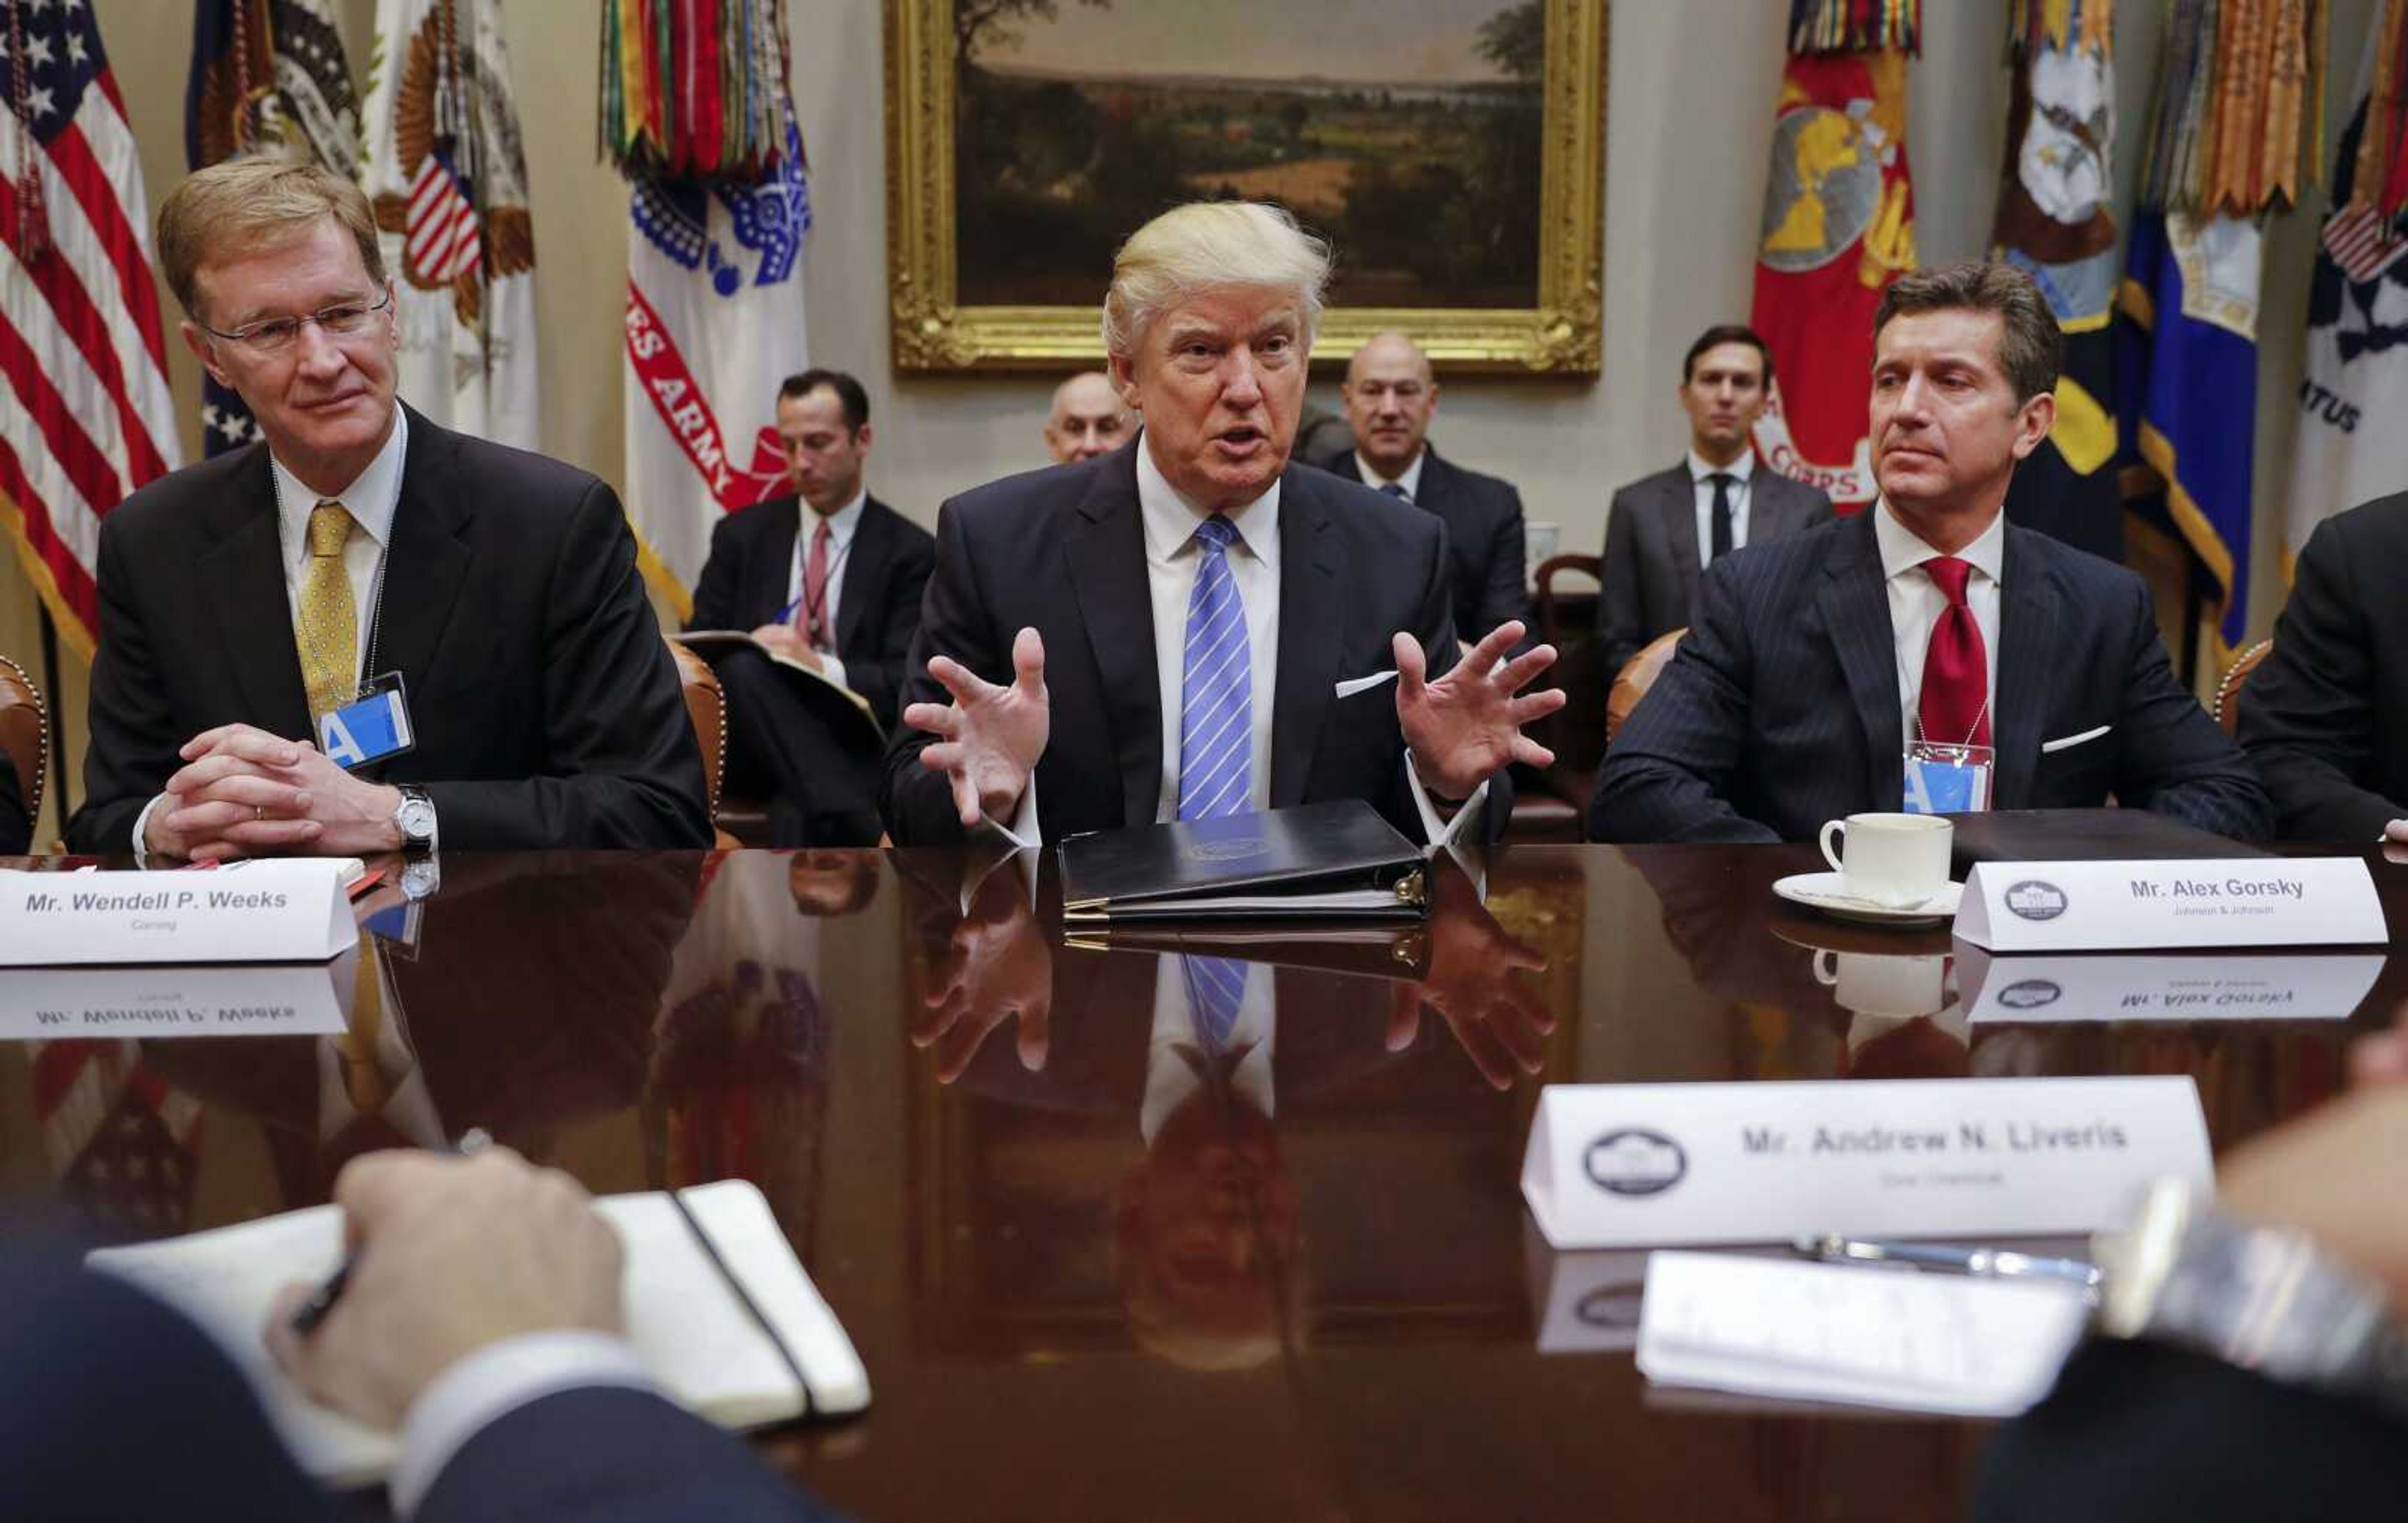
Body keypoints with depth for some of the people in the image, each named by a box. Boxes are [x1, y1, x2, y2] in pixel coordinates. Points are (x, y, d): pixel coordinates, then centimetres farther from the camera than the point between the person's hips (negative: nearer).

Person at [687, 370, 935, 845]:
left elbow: (908, 684, -5)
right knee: (745, 667, -34)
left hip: (846, 749, -3)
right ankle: (863, 834, -41)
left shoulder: (911, 551, 5)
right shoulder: (742, 534, 14)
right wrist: (732, 674, -17)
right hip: (753, 746, 3)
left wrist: (821, 667, -26)